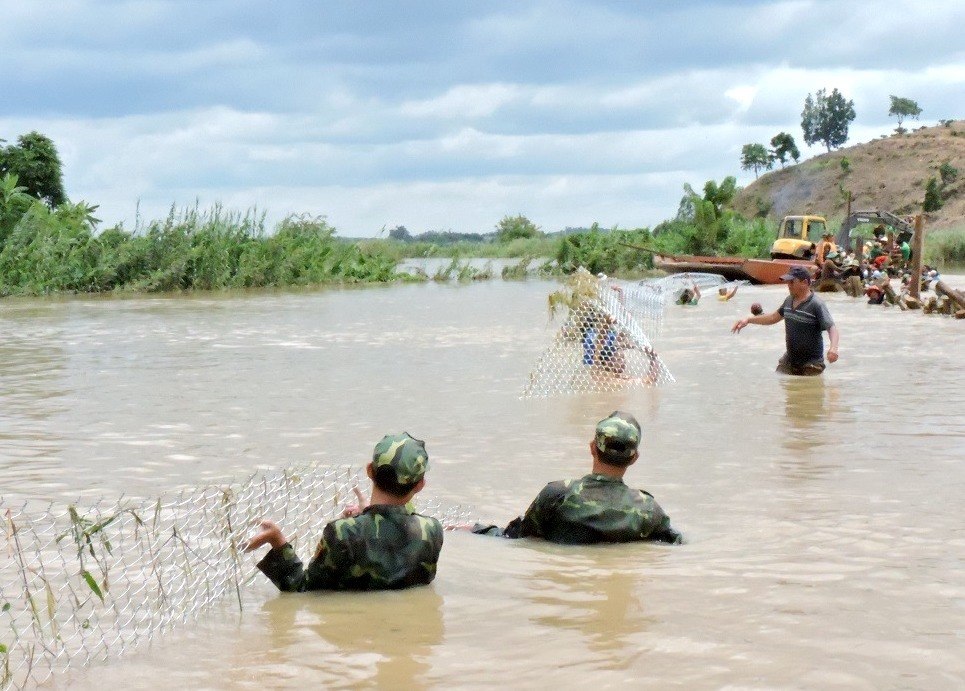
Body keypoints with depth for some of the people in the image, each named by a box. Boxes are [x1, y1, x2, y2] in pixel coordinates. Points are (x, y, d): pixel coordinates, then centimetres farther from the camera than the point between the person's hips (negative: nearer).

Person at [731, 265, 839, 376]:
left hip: (811, 363, -7)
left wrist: (833, 348, -41)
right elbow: (774, 317, 22)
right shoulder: (789, 300, 7)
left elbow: (831, 328, -22)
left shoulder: (816, 305, -17)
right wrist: (748, 320, 19)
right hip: (789, 360, 7)